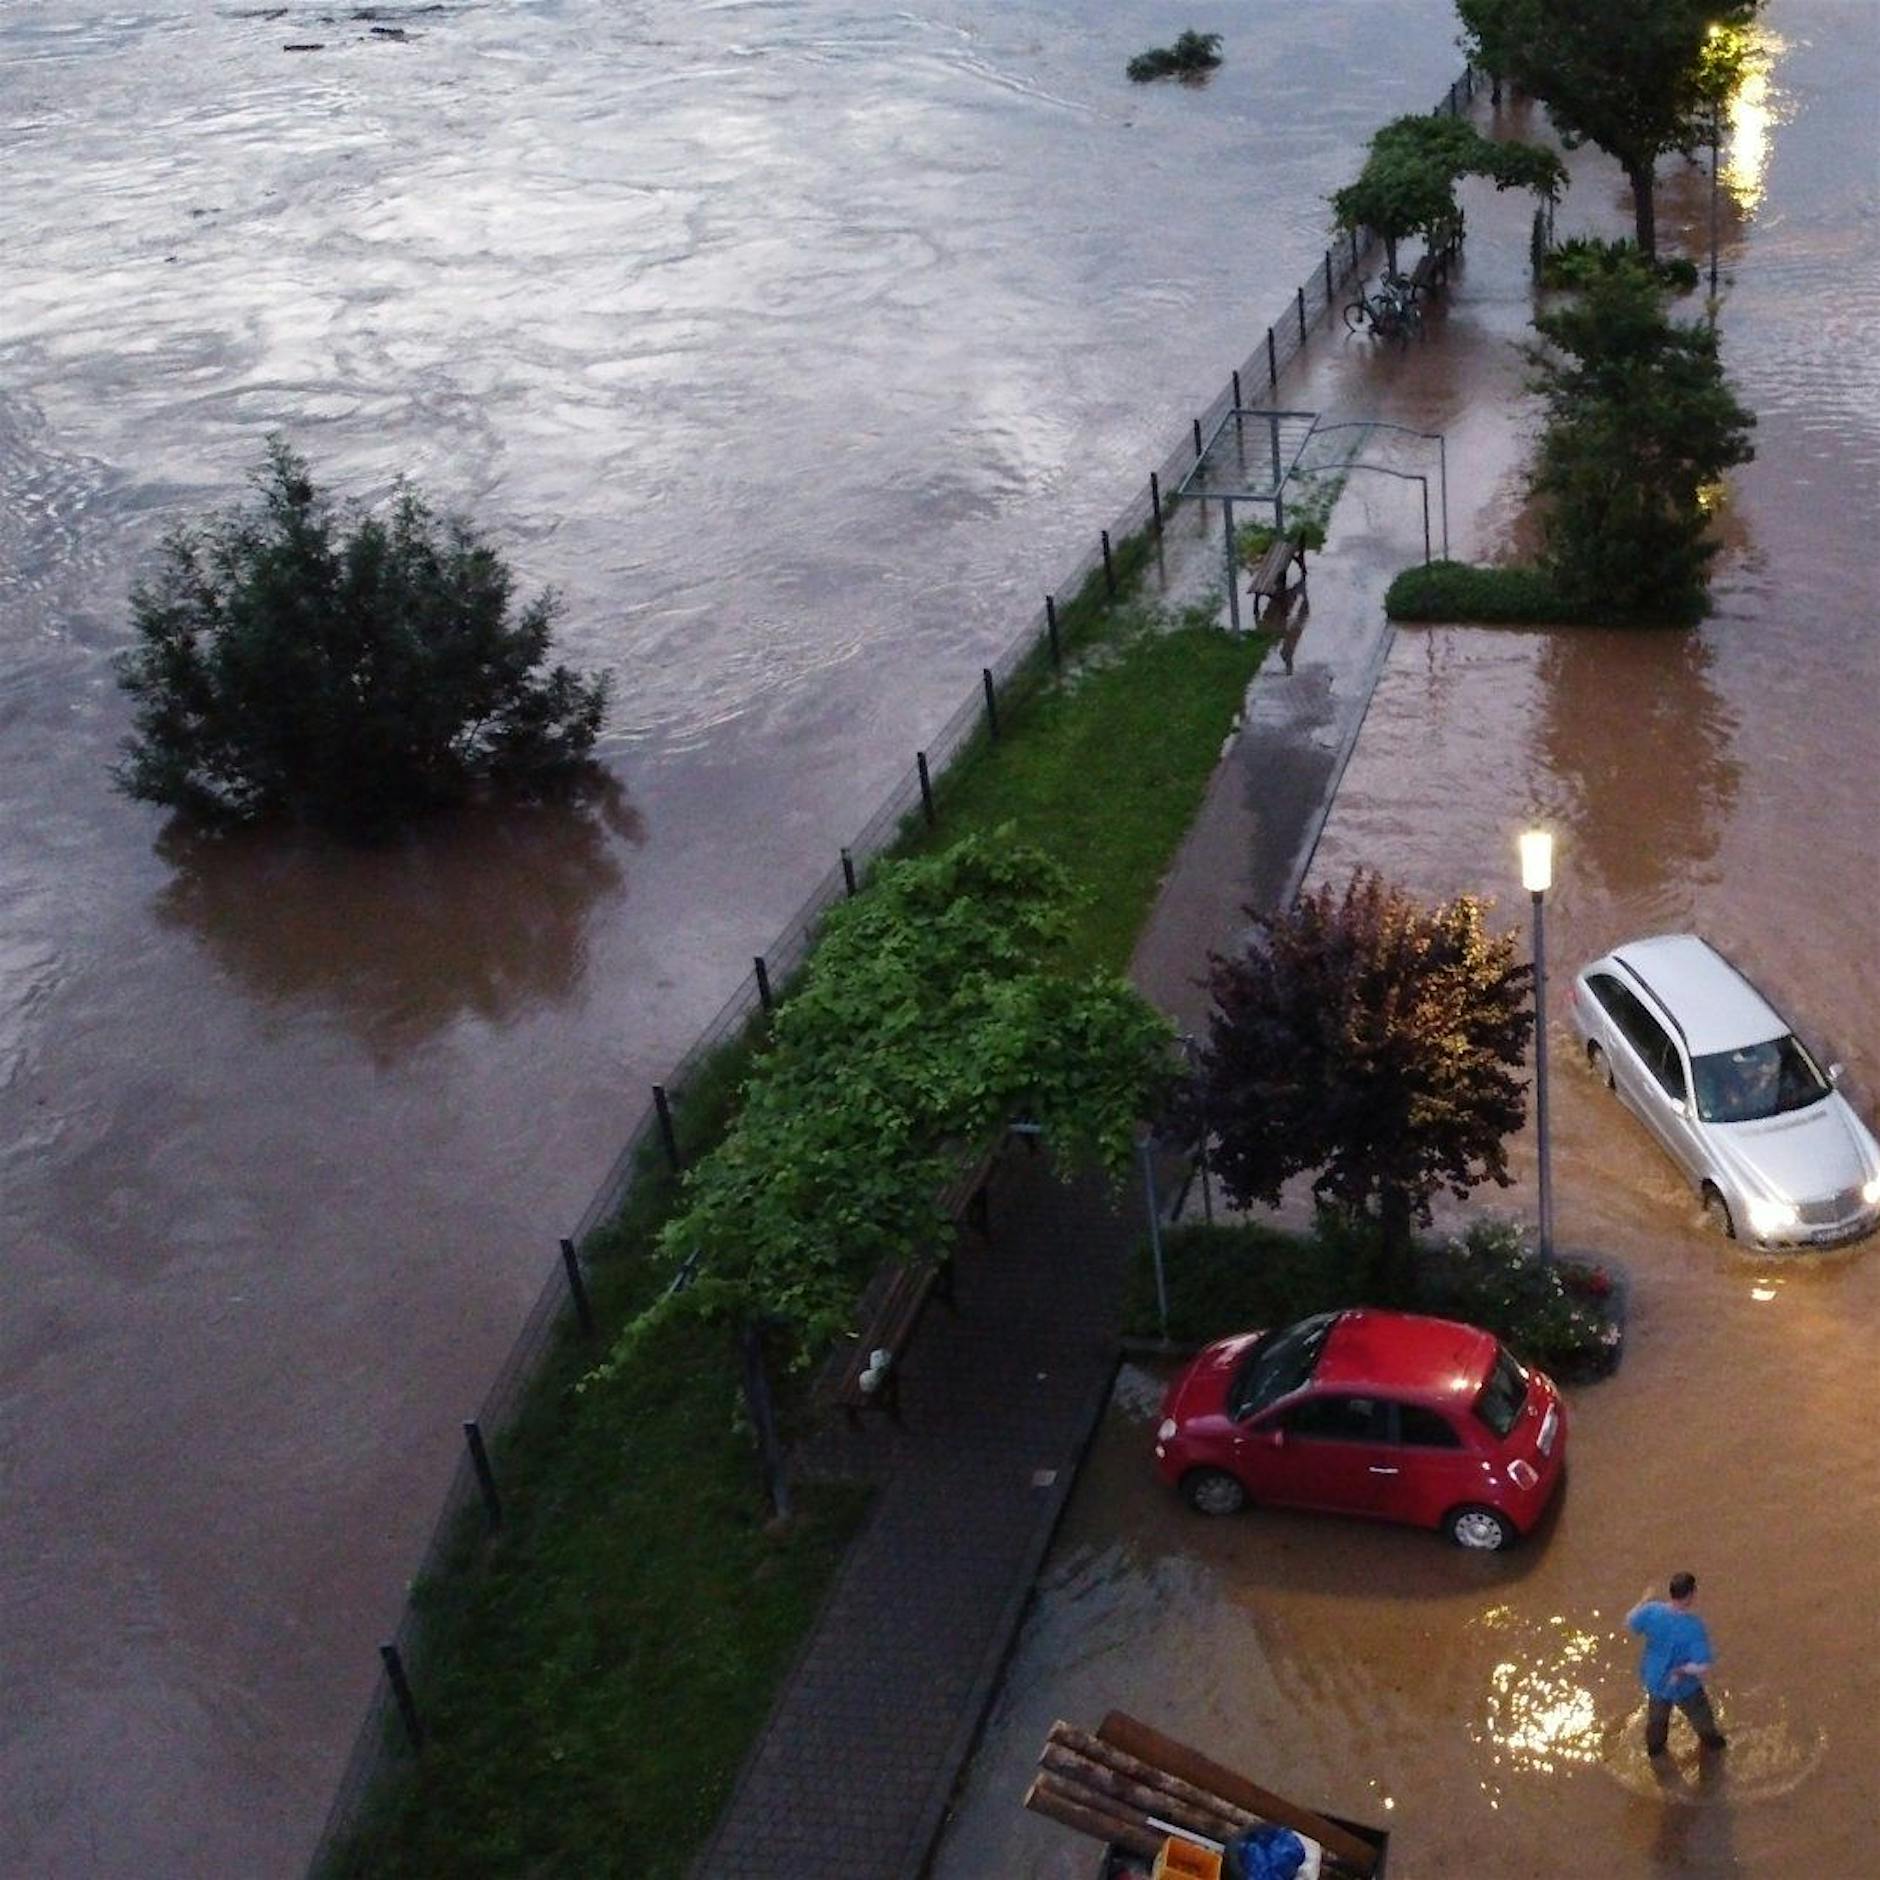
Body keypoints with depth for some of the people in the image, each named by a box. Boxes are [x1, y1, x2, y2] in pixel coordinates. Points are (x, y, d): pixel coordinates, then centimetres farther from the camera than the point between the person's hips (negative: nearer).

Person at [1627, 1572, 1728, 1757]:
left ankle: (1654, 1747, 56)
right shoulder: (1694, 1627, -36)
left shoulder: (1652, 1611, -25)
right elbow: (1702, 1669, -37)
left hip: (1654, 1678, 3)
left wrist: (1643, 1601, 12)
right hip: (1683, 1686, -3)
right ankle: (1710, 1740, 58)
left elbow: (1630, 1624, -3)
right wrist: (1683, 1670, -18)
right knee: (1700, 1714, 30)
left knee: (1656, 1716, 32)